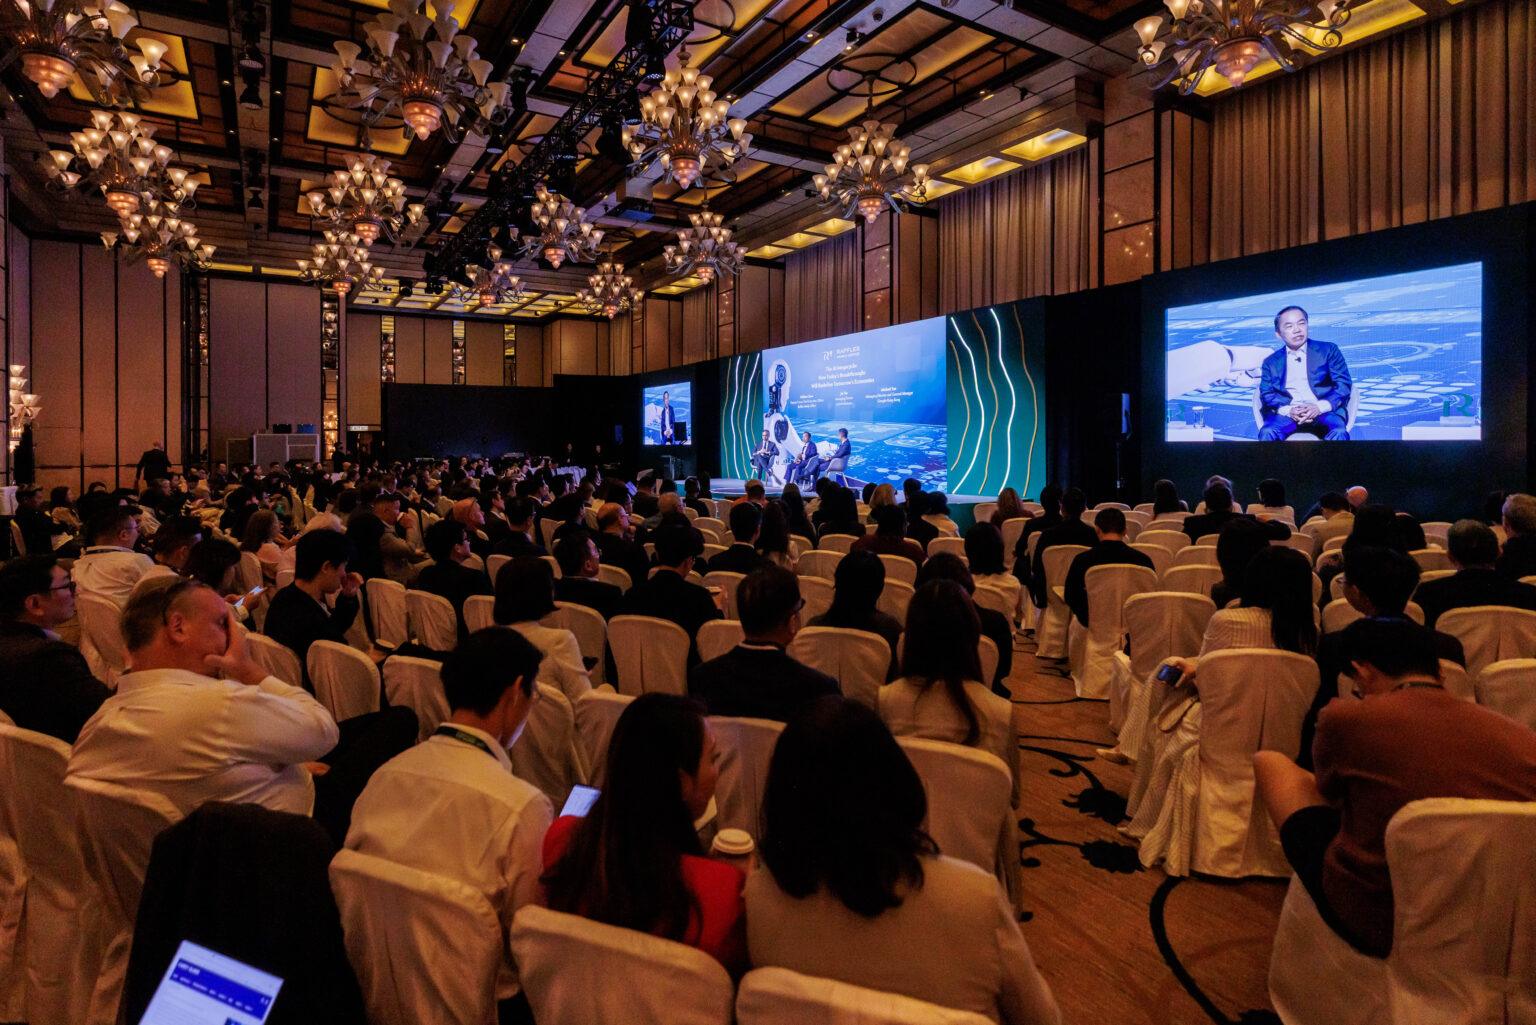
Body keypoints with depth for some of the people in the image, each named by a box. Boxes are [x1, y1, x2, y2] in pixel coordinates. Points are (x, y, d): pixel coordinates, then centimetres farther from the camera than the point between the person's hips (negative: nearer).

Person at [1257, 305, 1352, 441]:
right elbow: (1267, 394, 7)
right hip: (1287, 413, 1)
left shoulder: (1328, 350, 14)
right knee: (1267, 433, -32)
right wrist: (1288, 410, -14)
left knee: (1339, 433, -33)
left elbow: (1343, 384, 5)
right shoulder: (1271, 362, 17)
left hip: (1324, 411, 0)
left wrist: (1320, 407, -14)